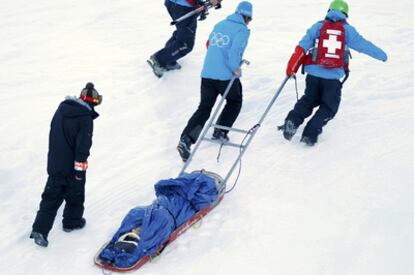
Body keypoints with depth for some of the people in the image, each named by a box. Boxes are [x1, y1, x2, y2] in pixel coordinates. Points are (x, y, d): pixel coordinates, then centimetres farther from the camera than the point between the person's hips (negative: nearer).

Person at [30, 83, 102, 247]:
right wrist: (80, 168, -14)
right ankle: (72, 222, 33)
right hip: (72, 167, -6)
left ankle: (40, 229, -1)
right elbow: (83, 145, -21)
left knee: (51, 197, 8)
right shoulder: (85, 118, -18)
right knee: (75, 196, 17)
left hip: (54, 164, 6)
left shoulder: (61, 109, 4)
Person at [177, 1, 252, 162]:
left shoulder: (219, 25, 15)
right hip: (226, 76, -5)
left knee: (204, 108, 7)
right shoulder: (242, 30, -6)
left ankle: (186, 140, -9)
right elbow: (235, 50, -21)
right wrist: (236, 68, -9)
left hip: (207, 74, 5)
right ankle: (220, 132, 19)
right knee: (235, 101, 23)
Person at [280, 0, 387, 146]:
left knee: (309, 100, 23)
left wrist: (292, 67, -3)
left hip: (313, 73, 2)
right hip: (333, 78, -2)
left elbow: (302, 47, -4)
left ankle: (293, 120, 0)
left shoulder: (318, 27, 4)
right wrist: (382, 55, 26)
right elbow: (364, 45, 11)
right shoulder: (348, 30, 3)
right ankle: (310, 134, 0)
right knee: (328, 107, 13)